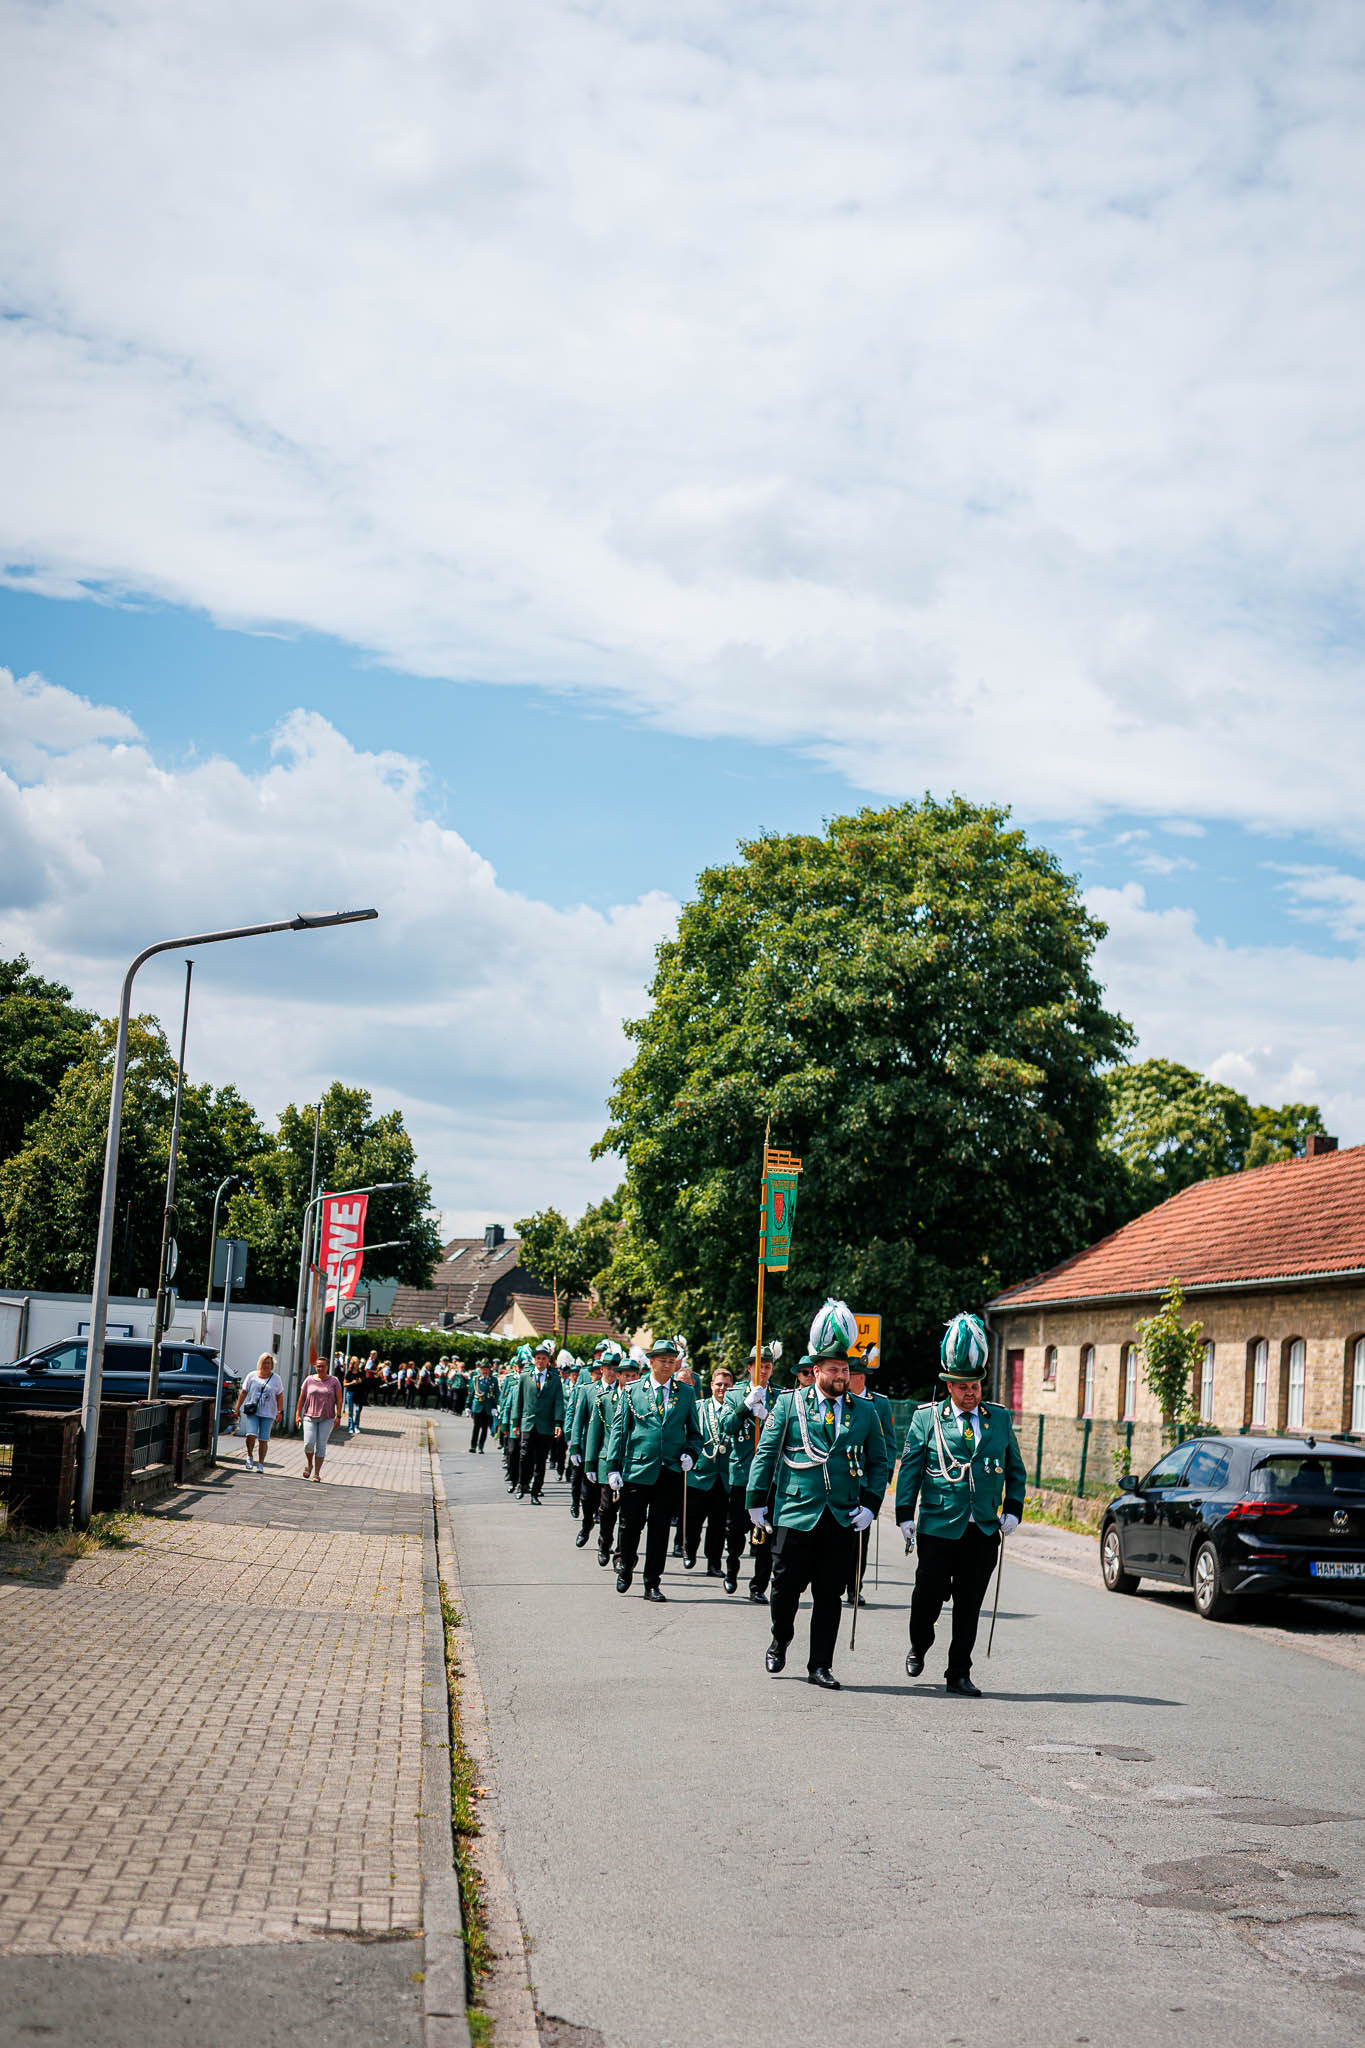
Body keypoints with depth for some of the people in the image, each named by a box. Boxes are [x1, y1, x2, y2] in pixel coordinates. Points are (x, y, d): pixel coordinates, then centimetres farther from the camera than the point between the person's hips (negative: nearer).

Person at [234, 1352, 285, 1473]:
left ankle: (260, 1465, 7)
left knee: (263, 1440, -1)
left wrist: (279, 1411, 1)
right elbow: (243, 1393, 9)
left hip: (268, 1414, 0)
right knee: (251, 1435, -18)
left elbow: (279, 1396, 9)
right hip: (252, 1411, 0)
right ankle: (249, 1456, 7)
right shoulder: (251, 1376, 6)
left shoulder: (276, 1378, 6)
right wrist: (237, 1408, 5)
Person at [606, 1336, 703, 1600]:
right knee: (631, 1524, 3)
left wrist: (691, 1454, -4)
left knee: (660, 1528, 3)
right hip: (637, 1470, -1)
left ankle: (652, 1584, 12)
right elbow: (619, 1430, 4)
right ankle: (625, 1569, 29)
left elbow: (695, 1432, 16)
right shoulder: (633, 1392, 4)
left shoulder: (686, 1394, 9)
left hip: (671, 1473, 1)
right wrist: (613, 1467, -3)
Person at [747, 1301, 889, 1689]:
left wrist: (870, 1505, 1)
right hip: (795, 1513, -2)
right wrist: (757, 1500, -1)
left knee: (830, 1594, 3)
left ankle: (820, 1666, 12)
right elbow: (766, 1452, 3)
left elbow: (879, 1464, 13)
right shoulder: (790, 1403, 2)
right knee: (787, 1586, 4)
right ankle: (779, 1642, 30)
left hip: (843, 1519, 2)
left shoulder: (865, 1413, 8)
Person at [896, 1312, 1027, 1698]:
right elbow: (909, 1468, 2)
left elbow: (1016, 1470, 17)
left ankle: (959, 1674, 15)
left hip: (984, 1531, 2)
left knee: (969, 1606, 5)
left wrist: (1013, 1510, 5)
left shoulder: (1000, 1419, 9)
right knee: (928, 1597, 3)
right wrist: (905, 1515, -4)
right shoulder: (927, 1417, 1)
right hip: (938, 1527, -2)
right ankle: (919, 1647, 32)